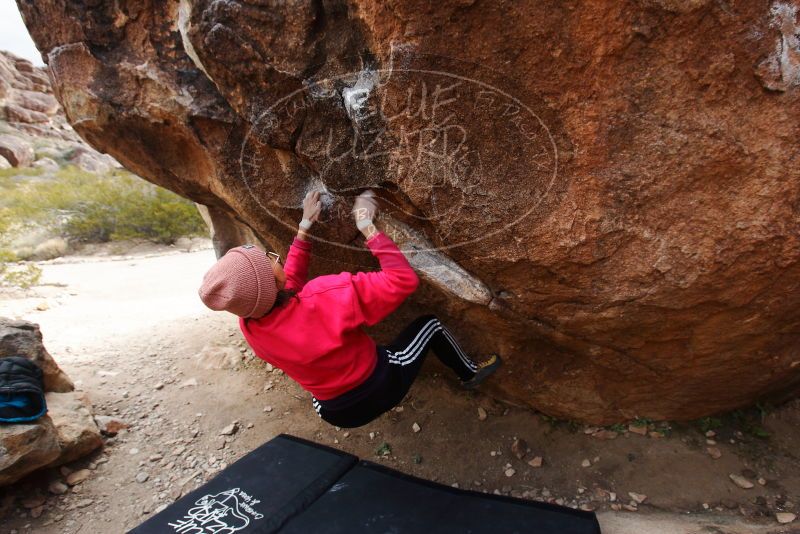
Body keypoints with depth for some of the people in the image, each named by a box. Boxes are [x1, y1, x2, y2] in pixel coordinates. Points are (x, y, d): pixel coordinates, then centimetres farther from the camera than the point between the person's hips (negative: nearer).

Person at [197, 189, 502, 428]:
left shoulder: (249, 326, -16)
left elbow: (290, 282, 4)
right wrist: (367, 226, -23)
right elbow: (403, 279, -30)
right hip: (380, 388, -5)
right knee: (430, 324, 14)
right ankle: (470, 373, 38)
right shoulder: (324, 298, -38)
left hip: (334, 412, 5)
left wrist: (305, 226, 4)